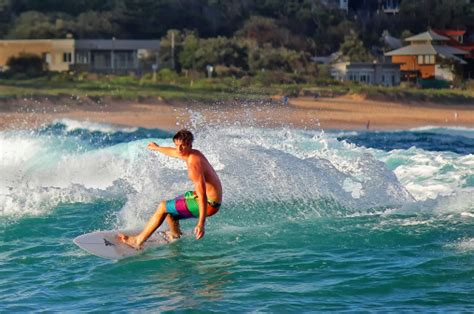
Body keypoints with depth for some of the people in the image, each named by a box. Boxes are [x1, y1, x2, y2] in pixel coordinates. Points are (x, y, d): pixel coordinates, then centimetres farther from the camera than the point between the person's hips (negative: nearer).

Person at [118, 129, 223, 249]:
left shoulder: (193, 164, -26)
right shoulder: (194, 154, 4)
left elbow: (202, 194, -32)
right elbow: (173, 152, 28)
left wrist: (201, 223, -37)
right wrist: (157, 148, 48)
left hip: (208, 203, -9)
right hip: (212, 199, 9)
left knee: (163, 207, -3)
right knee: (167, 205, 24)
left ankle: (138, 241, 6)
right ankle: (175, 234, 43)